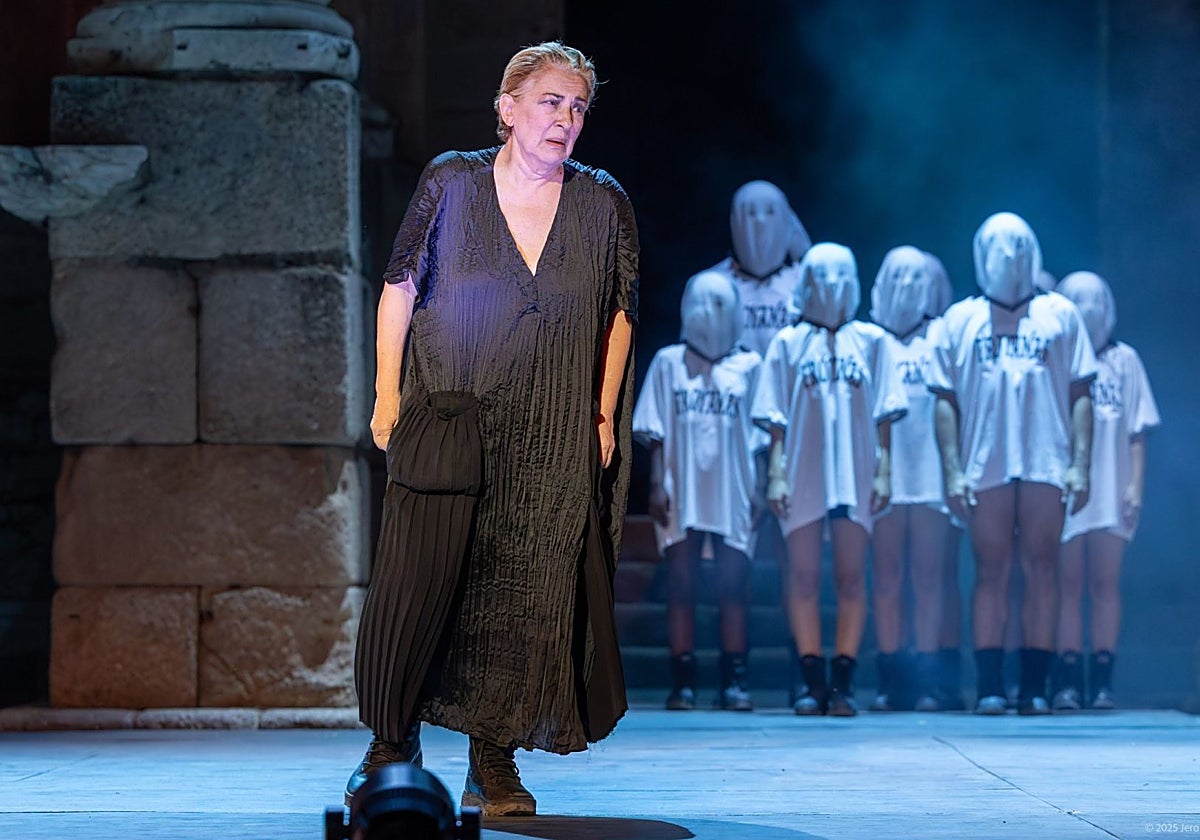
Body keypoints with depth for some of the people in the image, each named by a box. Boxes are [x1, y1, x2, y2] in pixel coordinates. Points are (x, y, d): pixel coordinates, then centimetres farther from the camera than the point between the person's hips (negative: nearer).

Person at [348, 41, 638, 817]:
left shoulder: (603, 204, 5)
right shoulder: (451, 183, 2)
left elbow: (621, 312, 10)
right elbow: (401, 284, 6)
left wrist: (604, 416, 5)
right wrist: (388, 395, 0)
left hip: (554, 441, 1)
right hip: (446, 423, -1)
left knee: (527, 596, -2)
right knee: (415, 583, -5)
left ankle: (494, 761, 6)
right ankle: (393, 740, 12)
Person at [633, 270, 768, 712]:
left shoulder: (749, 366, 9)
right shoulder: (669, 362, 10)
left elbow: (760, 436, 8)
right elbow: (655, 432, 6)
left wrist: (760, 490, 1)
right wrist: (656, 485, -2)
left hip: (733, 492, 0)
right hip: (682, 492, 0)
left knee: (733, 586, -1)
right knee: (681, 584, -1)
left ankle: (734, 681, 1)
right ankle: (683, 682, -1)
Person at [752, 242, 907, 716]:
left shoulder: (871, 341, 10)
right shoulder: (788, 343, 10)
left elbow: (883, 415, 7)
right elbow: (775, 418, 6)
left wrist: (884, 470, -1)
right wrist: (776, 474, -2)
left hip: (855, 476, 0)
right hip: (803, 475, 0)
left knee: (851, 578, -2)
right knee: (804, 578, -1)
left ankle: (842, 682, -1)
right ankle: (813, 682, 2)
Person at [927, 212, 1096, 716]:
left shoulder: (1060, 315, 11)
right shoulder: (959, 320, 12)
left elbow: (1080, 396, 7)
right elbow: (946, 402, 7)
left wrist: (1080, 465, -2)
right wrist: (953, 470, -2)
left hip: (1046, 464, 0)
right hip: (986, 465, 0)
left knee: (1040, 570, -2)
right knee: (991, 571, -1)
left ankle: (1035, 686, -1)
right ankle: (990, 686, -1)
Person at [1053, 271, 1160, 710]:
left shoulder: (1124, 360, 9)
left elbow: (1137, 431, 8)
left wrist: (1136, 485, 0)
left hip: (1111, 491, 1)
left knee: (1105, 583, 0)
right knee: (1068, 584, -2)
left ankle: (1102, 680, 1)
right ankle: (1068, 681, -1)